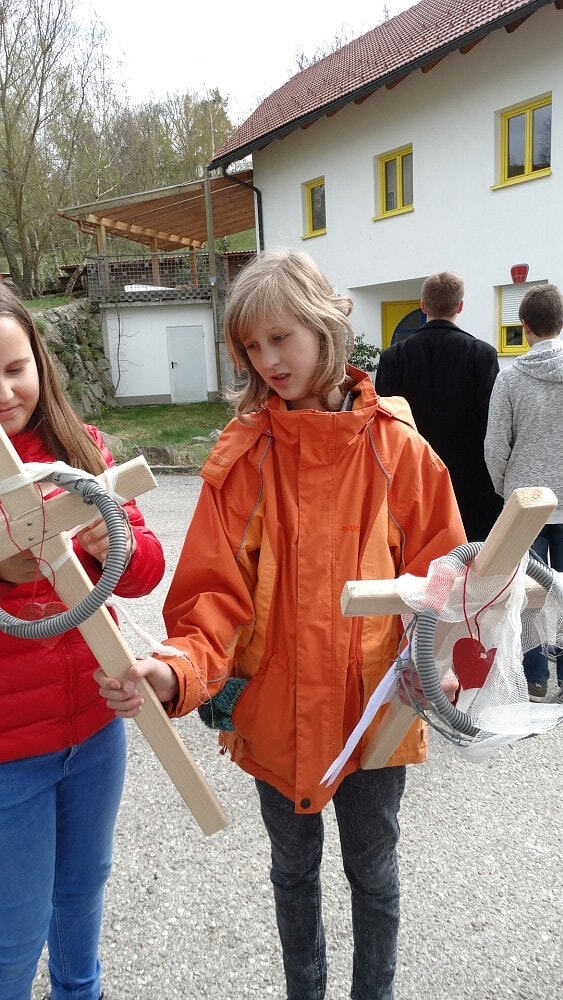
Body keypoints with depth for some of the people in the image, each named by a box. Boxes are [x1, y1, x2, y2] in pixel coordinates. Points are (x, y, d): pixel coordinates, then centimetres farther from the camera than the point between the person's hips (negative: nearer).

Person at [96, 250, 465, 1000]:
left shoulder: (396, 447, -10)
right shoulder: (243, 456, -10)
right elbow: (217, 593, -14)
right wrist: (179, 671, -32)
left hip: (375, 711, 0)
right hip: (275, 713, 1)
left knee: (372, 871, 21)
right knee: (294, 867, 25)